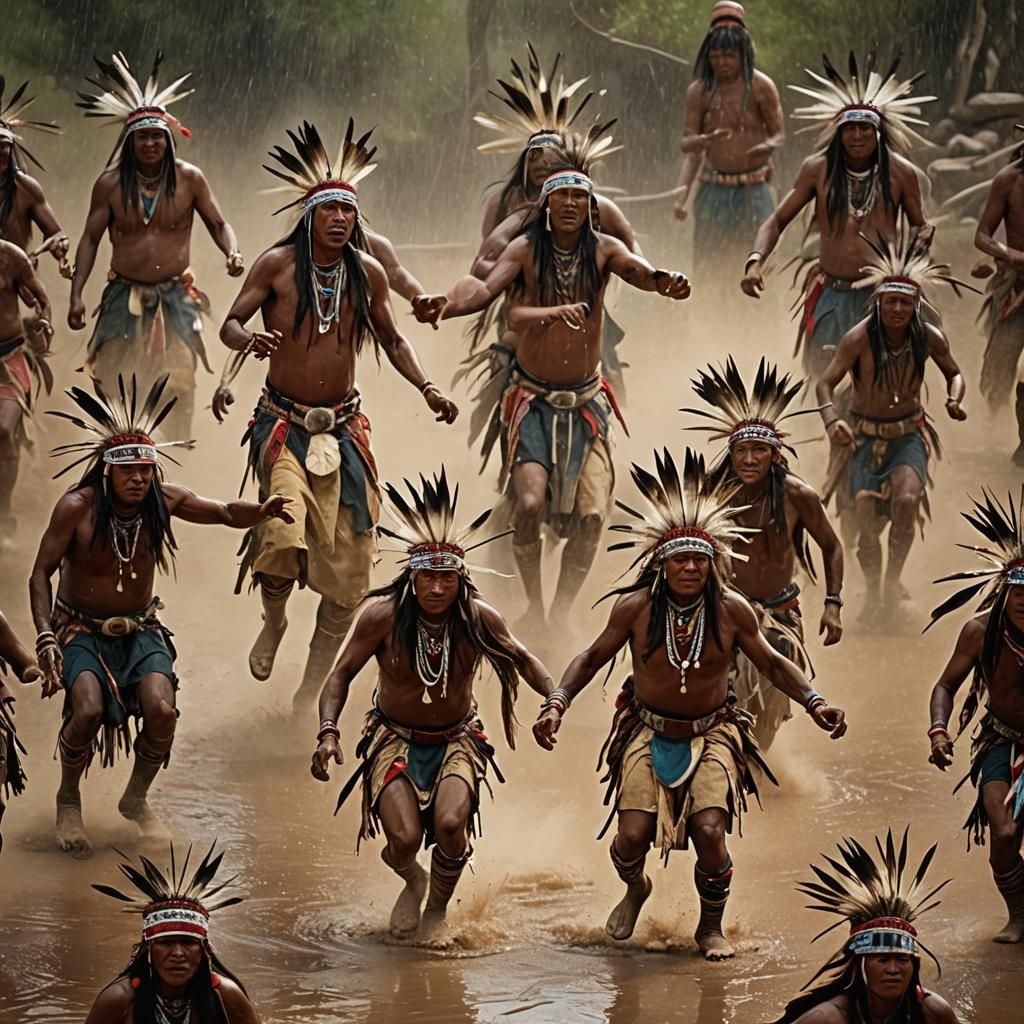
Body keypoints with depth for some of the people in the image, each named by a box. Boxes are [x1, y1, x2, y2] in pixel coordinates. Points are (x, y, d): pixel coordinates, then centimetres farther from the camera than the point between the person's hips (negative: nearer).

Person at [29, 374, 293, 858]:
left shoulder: (164, 500, -9)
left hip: (141, 630, 3)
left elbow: (225, 513, -7)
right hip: (81, 631, -3)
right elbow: (41, 574, -15)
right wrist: (45, 638, -27)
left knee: (161, 710, -22)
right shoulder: (76, 508, -19)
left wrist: (261, 511, -31)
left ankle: (136, 799, 6)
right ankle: (68, 801, 0)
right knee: (88, 710, -29)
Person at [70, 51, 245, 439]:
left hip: (175, 297, 0)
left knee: (179, 385, -8)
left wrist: (232, 252, -12)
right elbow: (90, 239, 4)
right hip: (125, 296, 0)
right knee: (115, 390, -2)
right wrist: (76, 294, -4)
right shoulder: (110, 184, -1)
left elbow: (218, 224, 10)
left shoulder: (189, 179, -1)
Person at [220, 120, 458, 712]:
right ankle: (275, 621, 5)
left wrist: (425, 385, 1)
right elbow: (230, 323, -3)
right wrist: (248, 339, -27)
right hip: (284, 425, -4)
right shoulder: (278, 265, -5)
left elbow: (391, 339, 17)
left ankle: (312, 690, 13)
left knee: (348, 565, -1)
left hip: (344, 429, 4)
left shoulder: (367, 273, 5)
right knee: (282, 533, -28)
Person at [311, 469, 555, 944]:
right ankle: (411, 882, 21)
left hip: (456, 739, 1)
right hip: (395, 739, -1)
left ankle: (438, 908, 6)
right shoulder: (382, 615, -19)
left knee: (450, 824, -27)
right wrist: (328, 732, -24)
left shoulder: (478, 619, -14)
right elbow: (342, 674, -9)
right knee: (404, 839, -21)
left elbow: (521, 659, 1)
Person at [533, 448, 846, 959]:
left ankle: (711, 928, 8)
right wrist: (556, 703, -11)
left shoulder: (731, 610, -9)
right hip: (648, 733, 0)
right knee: (632, 836, -14)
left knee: (709, 831, -20)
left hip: (711, 734, 0)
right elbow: (592, 657, 3)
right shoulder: (635, 607, -11)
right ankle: (635, 888, 26)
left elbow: (772, 664, 5)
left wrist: (815, 702, -9)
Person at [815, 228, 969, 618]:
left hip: (908, 433, 1)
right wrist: (832, 420, -34)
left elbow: (954, 373, 10)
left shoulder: (929, 338, -9)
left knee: (906, 500, -26)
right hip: (865, 435, -1)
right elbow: (825, 383, -15)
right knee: (868, 523, -6)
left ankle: (893, 580, -8)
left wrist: (954, 399, -12)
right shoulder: (860, 338, -18)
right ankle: (872, 590, 19)